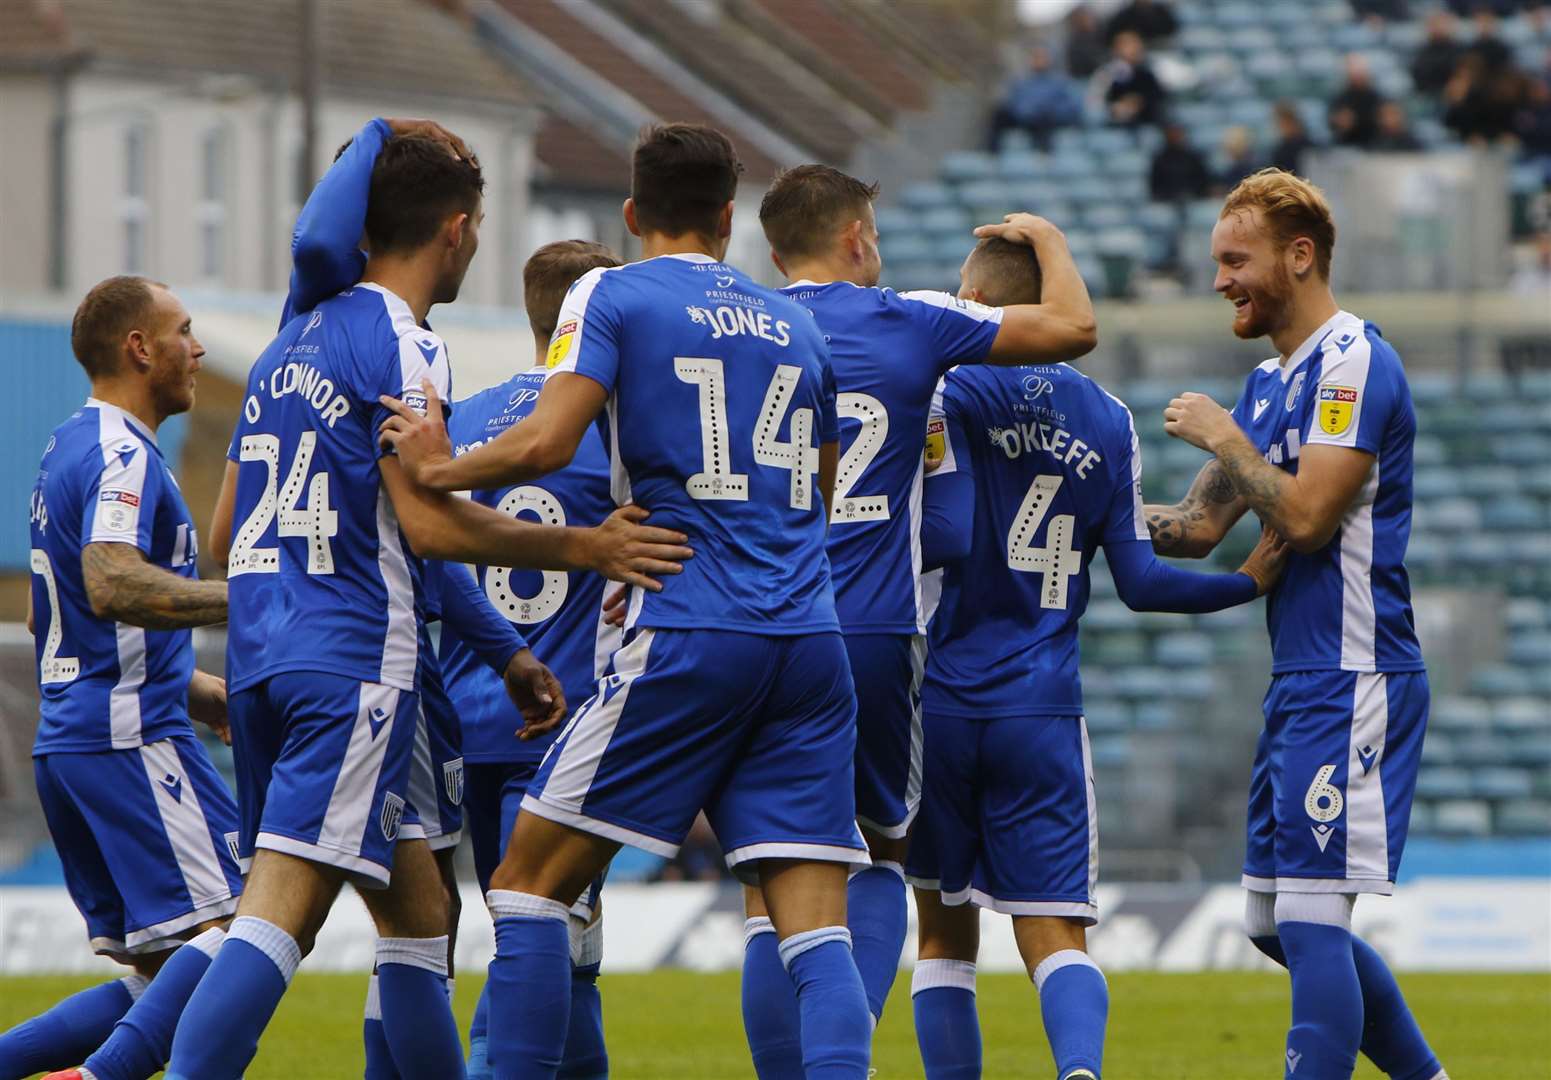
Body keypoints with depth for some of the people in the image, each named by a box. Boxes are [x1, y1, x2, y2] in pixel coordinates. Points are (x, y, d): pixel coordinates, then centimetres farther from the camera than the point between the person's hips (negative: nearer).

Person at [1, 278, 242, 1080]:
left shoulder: (67, 449, 21)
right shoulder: (123, 458, -11)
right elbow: (112, 586, -28)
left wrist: (195, 690, 30)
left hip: (67, 739, 10)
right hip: (130, 738, -10)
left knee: (160, 977, 8)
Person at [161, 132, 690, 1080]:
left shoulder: (290, 345, 19)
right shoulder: (402, 345, -7)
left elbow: (227, 530, 24)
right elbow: (428, 521, -15)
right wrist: (588, 549, -11)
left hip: (261, 647, 9)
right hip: (355, 656, -9)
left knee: (416, 909, 16)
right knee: (281, 915, -17)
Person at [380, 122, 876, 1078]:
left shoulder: (612, 295, 3)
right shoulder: (794, 324, 20)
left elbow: (545, 444, -12)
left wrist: (442, 467, 7)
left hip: (689, 636, -5)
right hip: (810, 638, 5)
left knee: (531, 881, 6)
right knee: (817, 930, -2)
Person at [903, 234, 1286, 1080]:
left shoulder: (949, 393, -4)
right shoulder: (1109, 420, 9)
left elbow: (946, 540, -14)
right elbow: (1139, 583, 7)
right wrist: (1249, 583, 18)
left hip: (946, 701, -2)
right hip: (1045, 712, 2)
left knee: (945, 931, 11)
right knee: (1054, 935, -2)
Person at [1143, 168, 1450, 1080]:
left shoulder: (1353, 363, -12)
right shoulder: (1269, 382, 17)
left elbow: (1306, 515, -21)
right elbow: (1199, 526, 19)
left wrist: (1224, 437, -9)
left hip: (1352, 686, -10)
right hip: (1301, 687, 10)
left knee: (1311, 921, -13)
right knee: (1278, 926, 13)